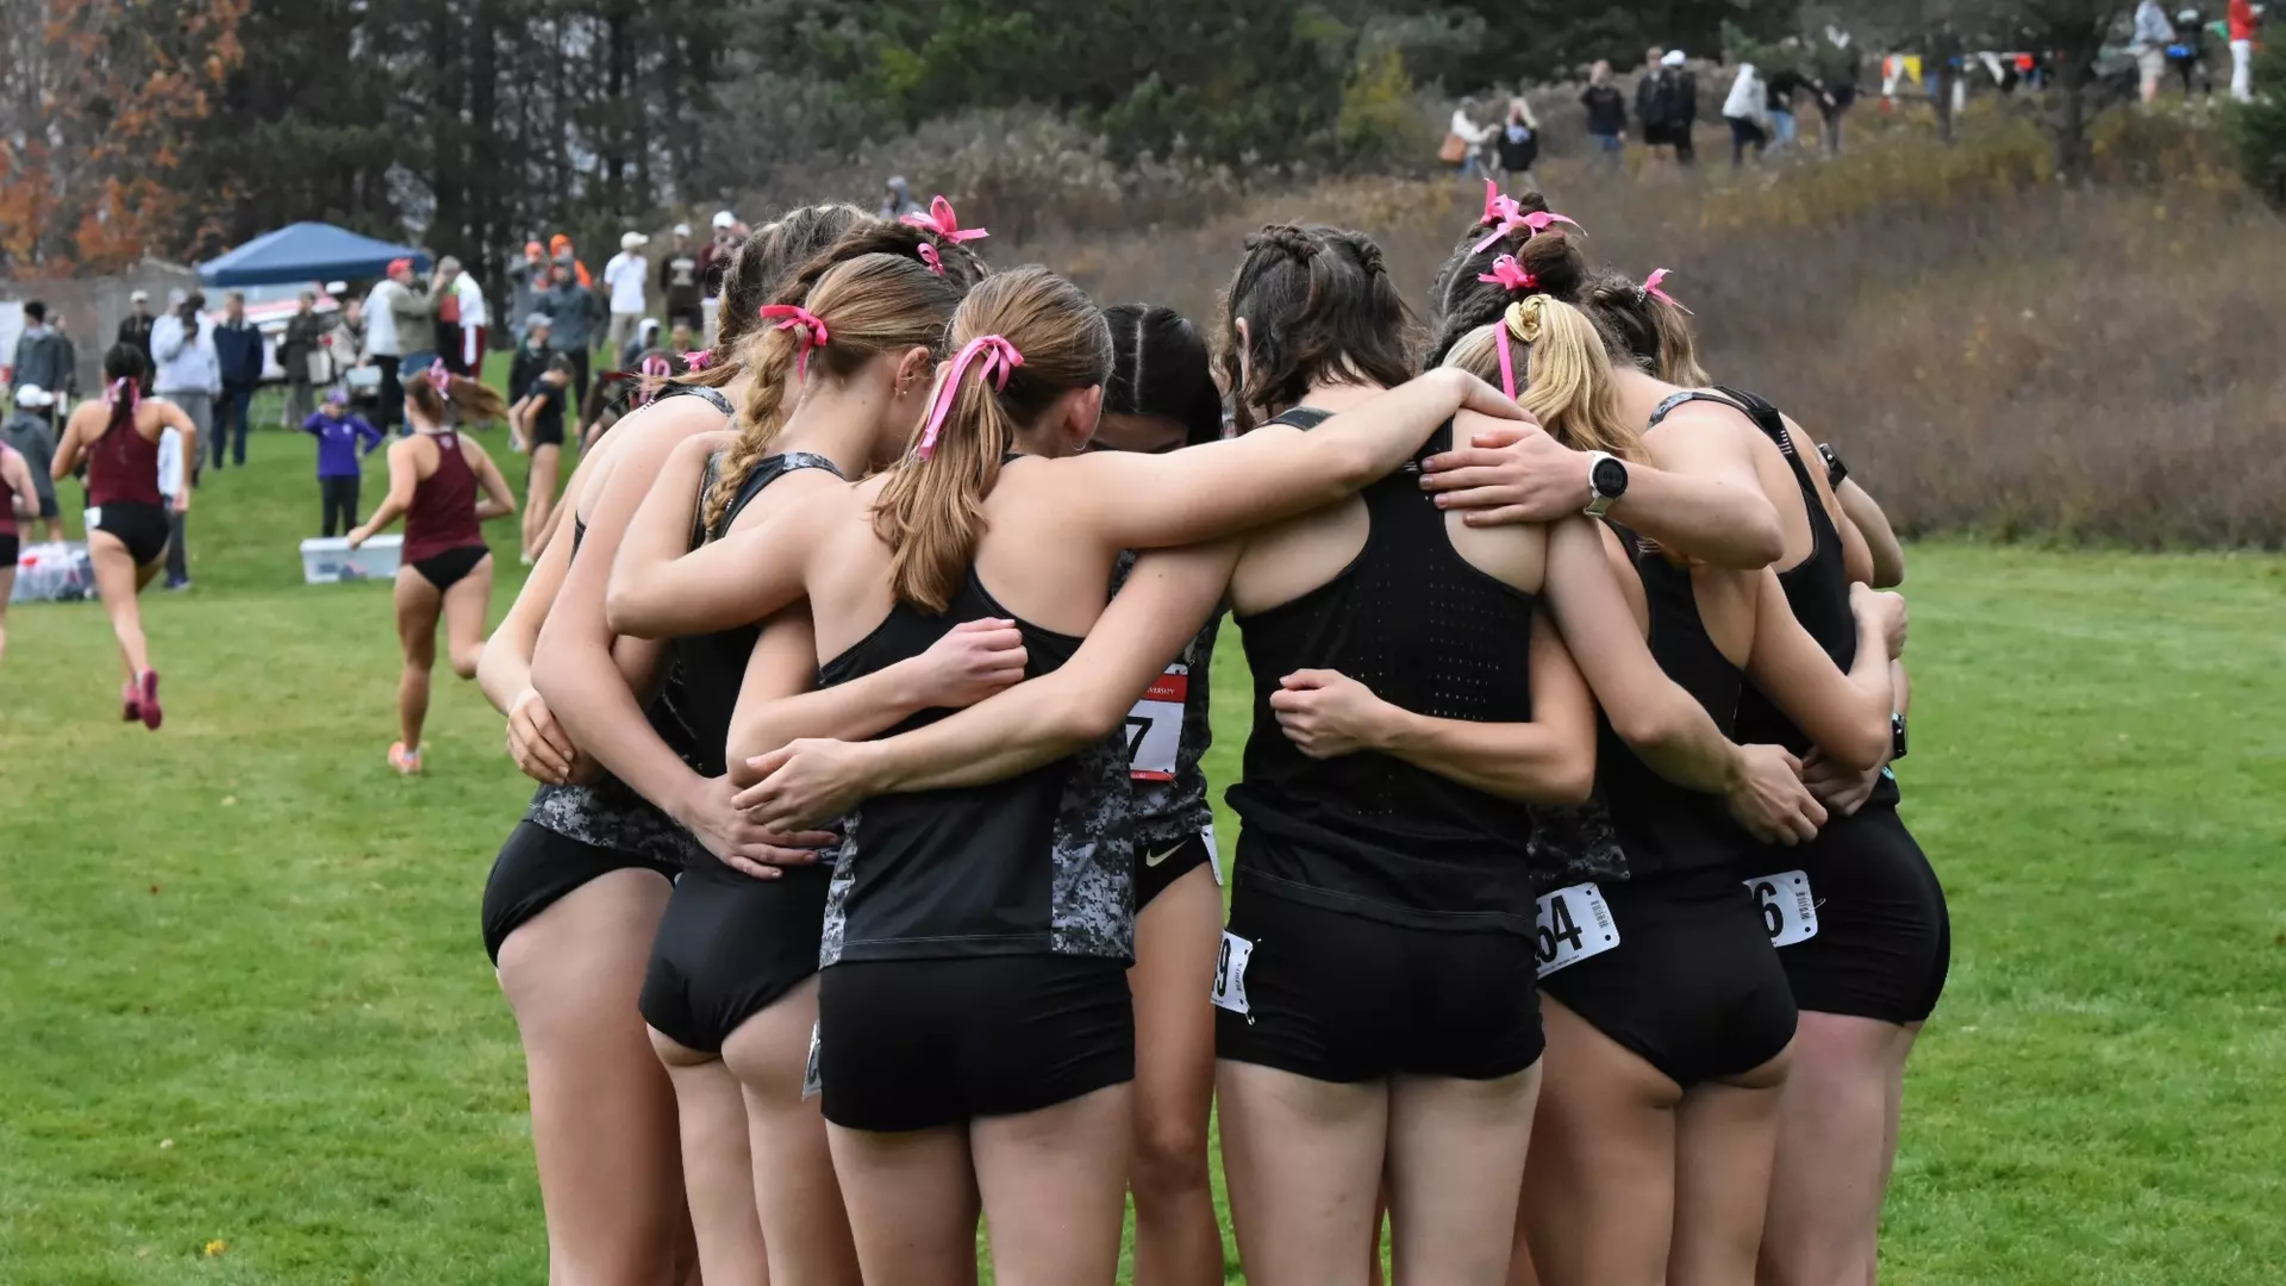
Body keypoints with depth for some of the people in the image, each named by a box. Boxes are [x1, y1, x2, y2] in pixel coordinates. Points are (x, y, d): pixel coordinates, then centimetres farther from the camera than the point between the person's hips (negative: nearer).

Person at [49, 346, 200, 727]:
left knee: (122, 613, -11)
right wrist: (184, 483, -9)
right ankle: (135, 686, 14)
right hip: (152, 521, 2)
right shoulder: (157, 409, 5)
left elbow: (58, 471, 11)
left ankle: (141, 674, -39)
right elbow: (189, 429, -17)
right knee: (126, 600, 26)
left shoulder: (86, 413, 7)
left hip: (108, 523, -2)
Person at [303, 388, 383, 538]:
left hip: (350, 475, 2)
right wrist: (320, 413, -32)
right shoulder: (322, 422, -3)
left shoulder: (353, 421, 2)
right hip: (329, 476, -2)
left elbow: (376, 436, 9)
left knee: (350, 518, 6)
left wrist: (363, 451, 1)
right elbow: (307, 427, -26)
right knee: (329, 518, -1)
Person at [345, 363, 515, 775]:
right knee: (465, 657, -12)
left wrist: (366, 530, -11)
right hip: (471, 556, 3)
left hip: (424, 562, -3)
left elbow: (401, 499, -26)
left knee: (418, 661, 18)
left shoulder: (406, 448, -7)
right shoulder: (470, 448, 8)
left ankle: (408, 753, 34)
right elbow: (505, 504, 10)